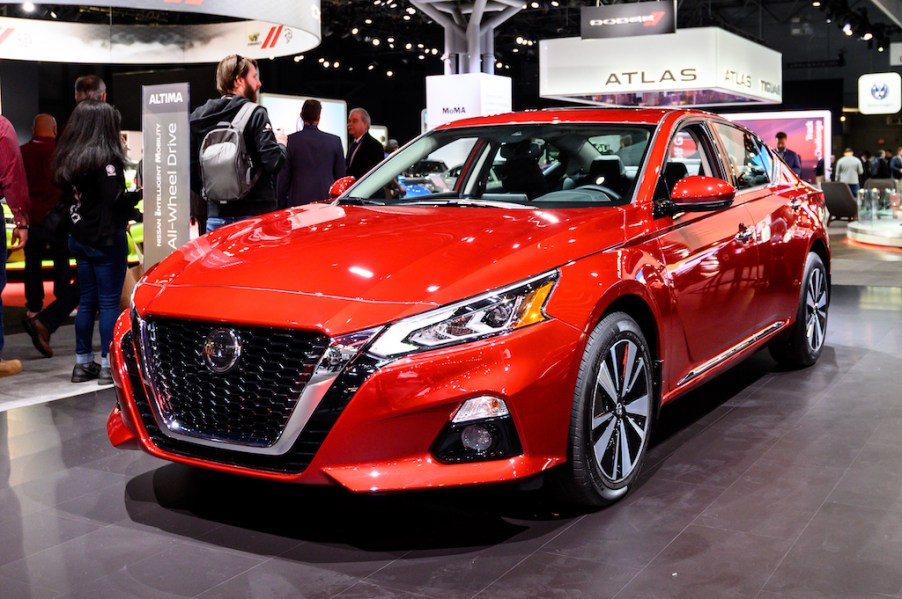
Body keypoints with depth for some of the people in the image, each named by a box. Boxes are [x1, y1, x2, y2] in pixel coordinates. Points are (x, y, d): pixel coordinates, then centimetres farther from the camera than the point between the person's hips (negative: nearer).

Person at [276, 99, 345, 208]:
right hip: (328, 202, 2)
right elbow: (340, 176, 7)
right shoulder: (335, 140, 2)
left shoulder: (291, 140, -3)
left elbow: (283, 177, 0)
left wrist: (281, 205, 9)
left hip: (298, 202, -2)